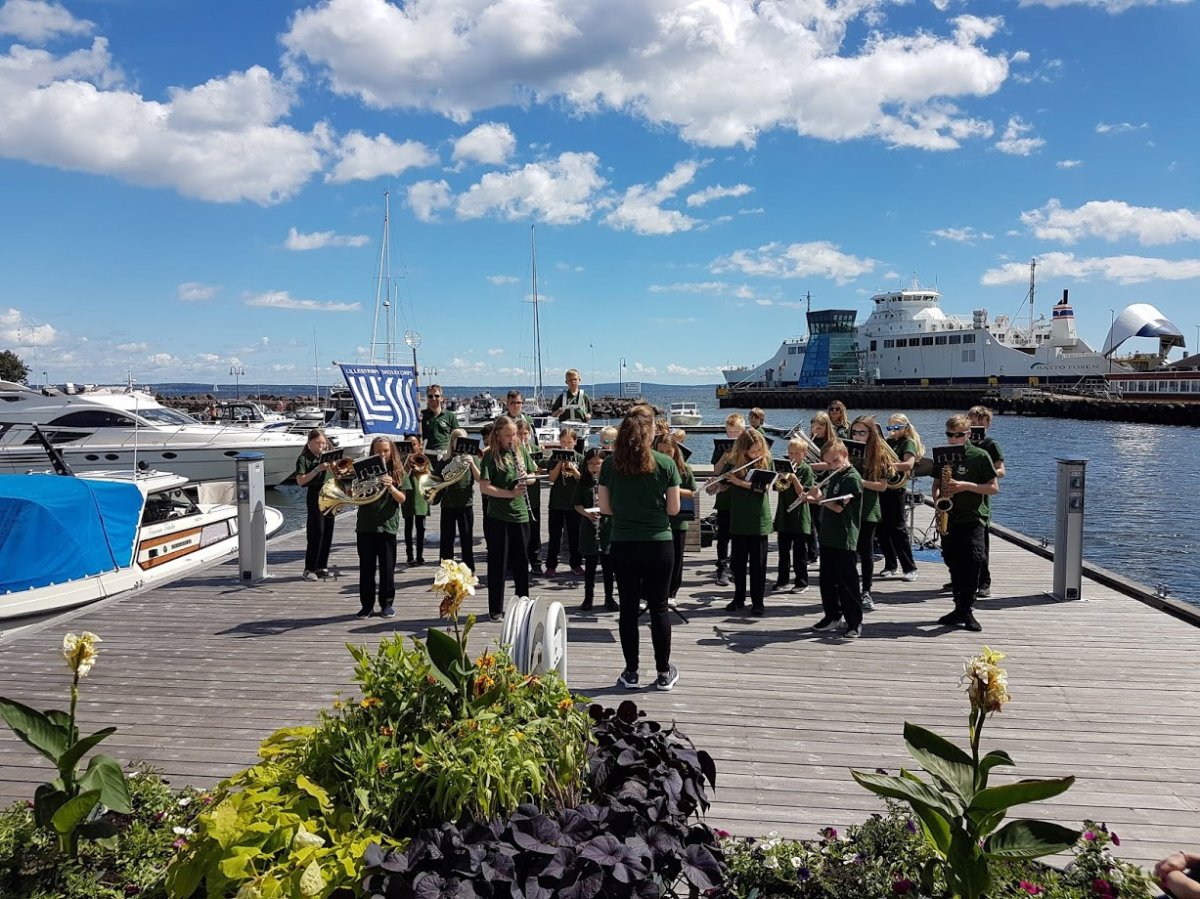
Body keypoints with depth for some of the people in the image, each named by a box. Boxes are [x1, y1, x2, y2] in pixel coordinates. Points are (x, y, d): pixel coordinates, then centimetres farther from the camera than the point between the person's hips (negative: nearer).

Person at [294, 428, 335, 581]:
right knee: (316, 533, -9)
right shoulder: (304, 459, -5)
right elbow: (300, 481, -14)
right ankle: (309, 569, -3)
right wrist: (318, 469, -21)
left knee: (328, 533, 6)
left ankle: (321, 567, 15)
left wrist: (332, 466, -5)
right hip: (315, 496, -6)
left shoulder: (326, 455, 11)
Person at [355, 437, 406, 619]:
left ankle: (387, 603, 17)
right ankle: (366, 604, 16)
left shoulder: (397, 473, 2)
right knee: (366, 568, 6)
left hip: (387, 526, 0)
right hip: (365, 526, 1)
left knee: (387, 568, 5)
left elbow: (402, 499, -7)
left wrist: (391, 487, -25)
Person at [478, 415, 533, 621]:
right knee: (498, 564, 4)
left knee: (522, 563, 12)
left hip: (520, 515, 5)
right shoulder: (491, 455, -7)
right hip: (497, 517, -5)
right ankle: (496, 610, 14)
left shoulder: (521, 451, 8)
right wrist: (510, 493, -23)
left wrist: (526, 477, -5)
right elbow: (484, 487, -14)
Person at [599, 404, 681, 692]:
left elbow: (605, 508, 1)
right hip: (658, 545, -1)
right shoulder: (665, 464, -9)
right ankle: (664, 673, 18)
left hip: (623, 546, 1)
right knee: (659, 608, 10)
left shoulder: (610, 464, -4)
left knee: (628, 608, 10)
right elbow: (673, 509, -4)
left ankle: (631, 673, 18)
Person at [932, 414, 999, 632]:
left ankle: (966, 610, -3)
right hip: (948, 518, 5)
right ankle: (960, 609, 17)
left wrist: (965, 485, -16)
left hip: (972, 519, -5)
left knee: (972, 564, -11)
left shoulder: (980, 456, -4)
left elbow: (994, 488, -4)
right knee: (954, 565, 9)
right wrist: (937, 498, -3)